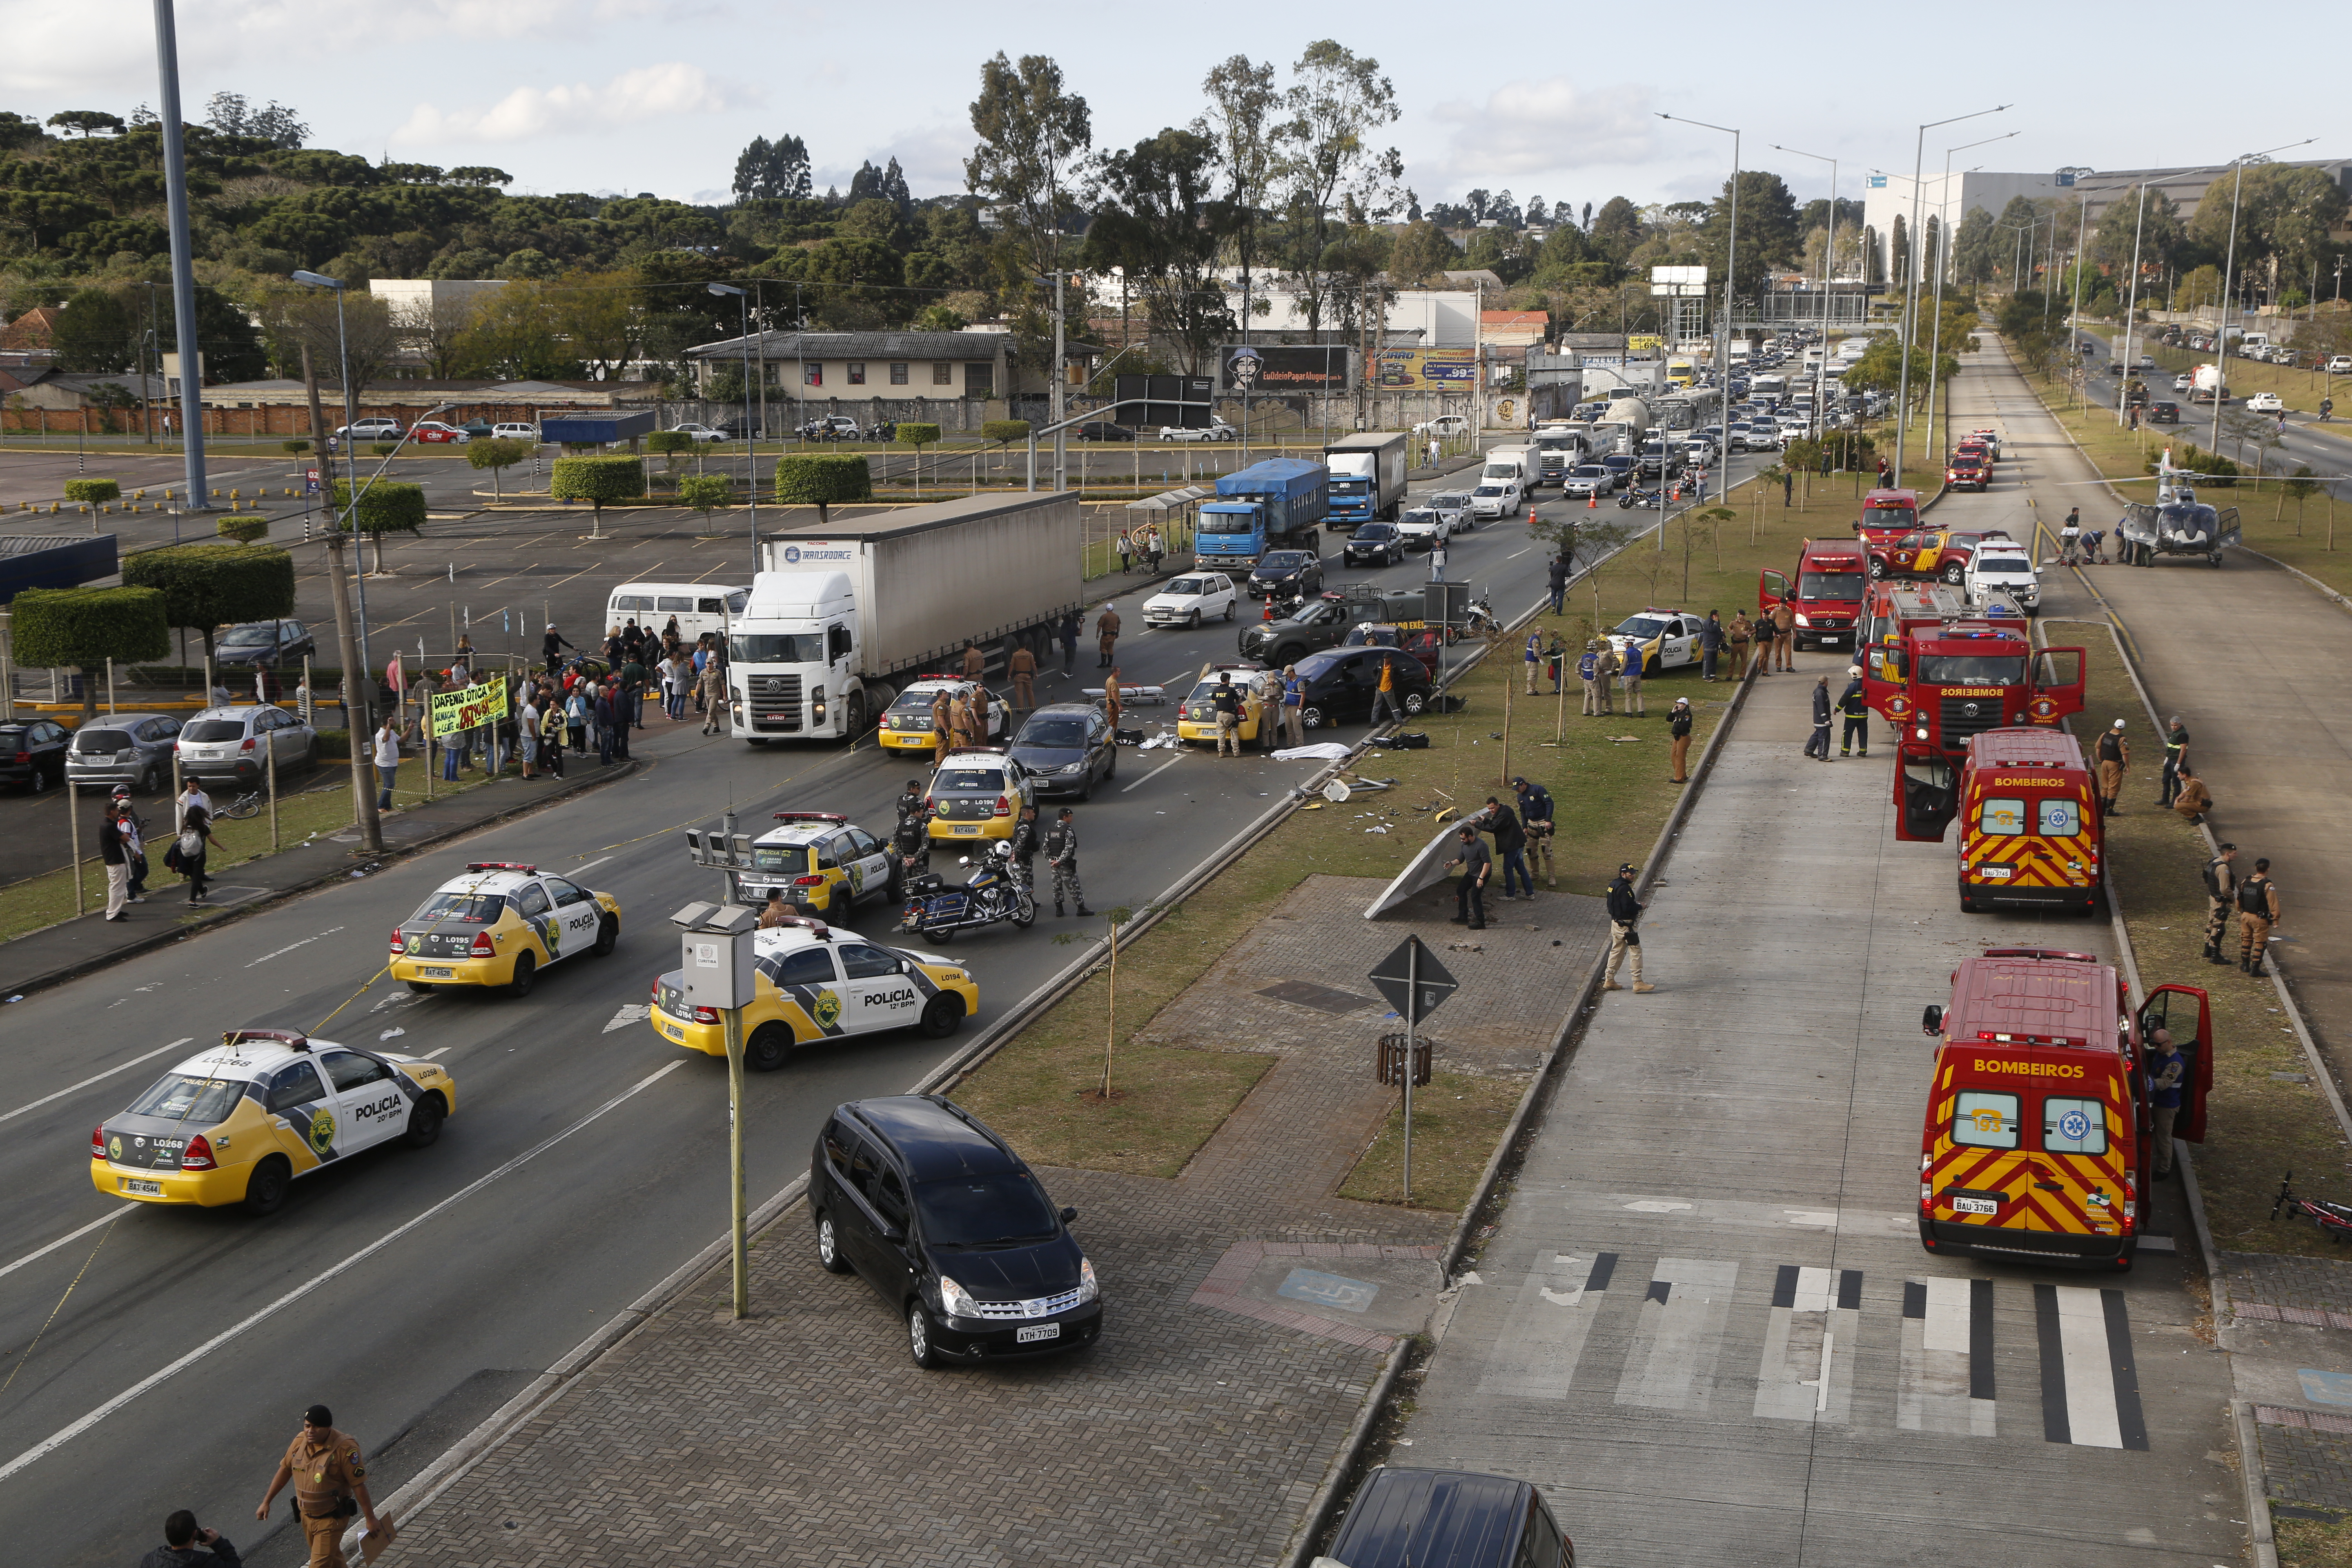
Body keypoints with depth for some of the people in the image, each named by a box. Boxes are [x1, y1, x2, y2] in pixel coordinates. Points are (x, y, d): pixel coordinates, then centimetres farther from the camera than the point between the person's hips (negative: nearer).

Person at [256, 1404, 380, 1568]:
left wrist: (370, 1519, -15)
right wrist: (266, 1502, 13)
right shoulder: (300, 1441, -6)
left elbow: (359, 1485, -20)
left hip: (331, 1519, -6)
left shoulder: (344, 1449, -24)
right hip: (306, 1516, 6)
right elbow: (285, 1470, 9)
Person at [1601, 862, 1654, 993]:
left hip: (1615, 922, 10)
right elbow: (1627, 908, -25)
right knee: (1636, 952, -5)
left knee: (1616, 951, 16)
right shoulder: (1624, 888, -20)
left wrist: (1634, 904, 11)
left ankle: (1609, 981, 20)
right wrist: (1639, 907, -8)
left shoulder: (1614, 885, 11)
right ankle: (1638, 983, -6)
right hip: (1625, 925, -10)